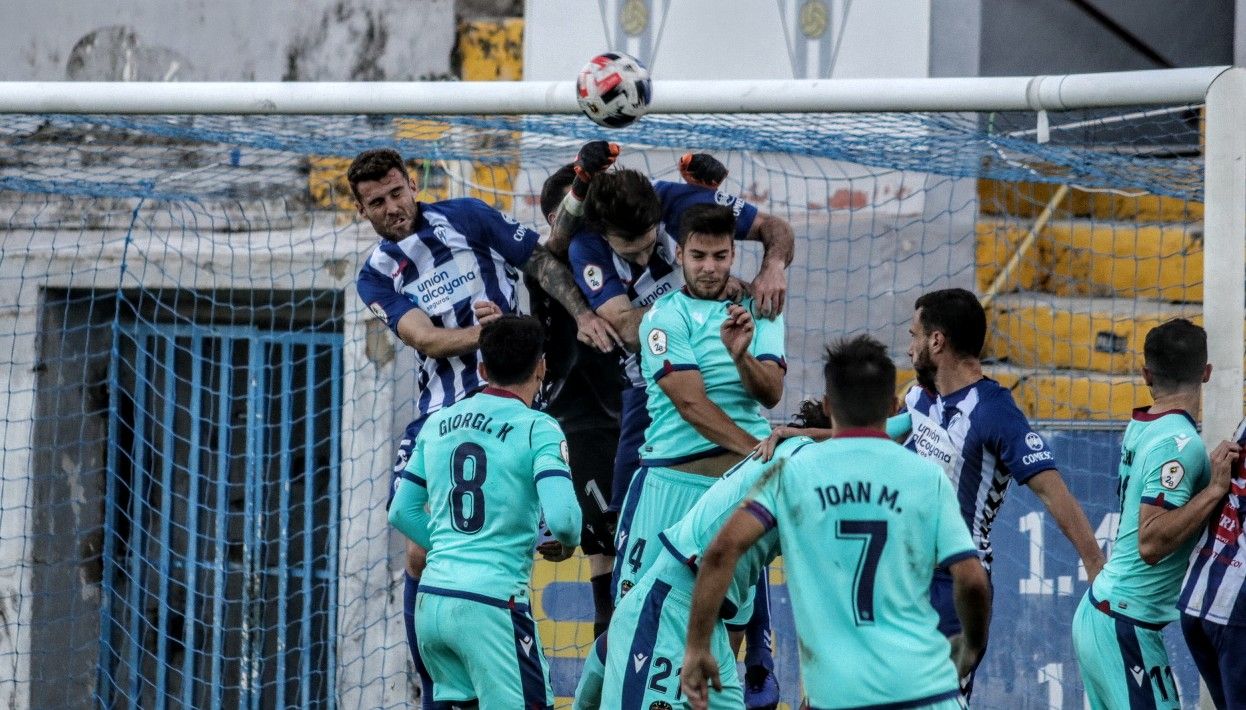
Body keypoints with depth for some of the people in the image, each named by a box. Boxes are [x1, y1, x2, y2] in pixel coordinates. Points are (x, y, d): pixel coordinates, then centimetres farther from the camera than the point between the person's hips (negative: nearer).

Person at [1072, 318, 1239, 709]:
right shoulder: (1180, 443, -16)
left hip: (1096, 614, 9)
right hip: (1125, 628, -9)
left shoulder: (1139, 428, 8)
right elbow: (1151, 543, -24)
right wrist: (1216, 488, -24)